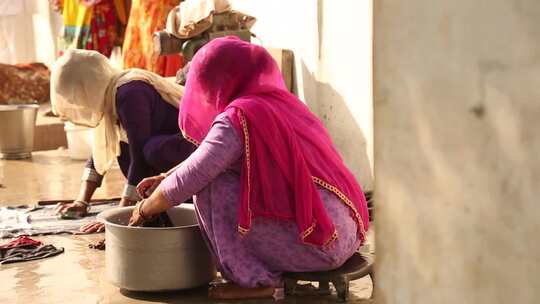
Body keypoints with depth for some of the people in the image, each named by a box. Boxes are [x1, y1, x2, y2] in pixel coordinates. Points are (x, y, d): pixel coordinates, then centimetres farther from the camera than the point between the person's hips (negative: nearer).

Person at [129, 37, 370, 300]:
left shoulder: (238, 117, -13)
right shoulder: (282, 101, 14)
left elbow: (192, 178, -10)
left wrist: (144, 208, 6)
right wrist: (166, 178, 24)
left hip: (315, 244, -9)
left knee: (212, 187, -7)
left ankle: (255, 280, 0)